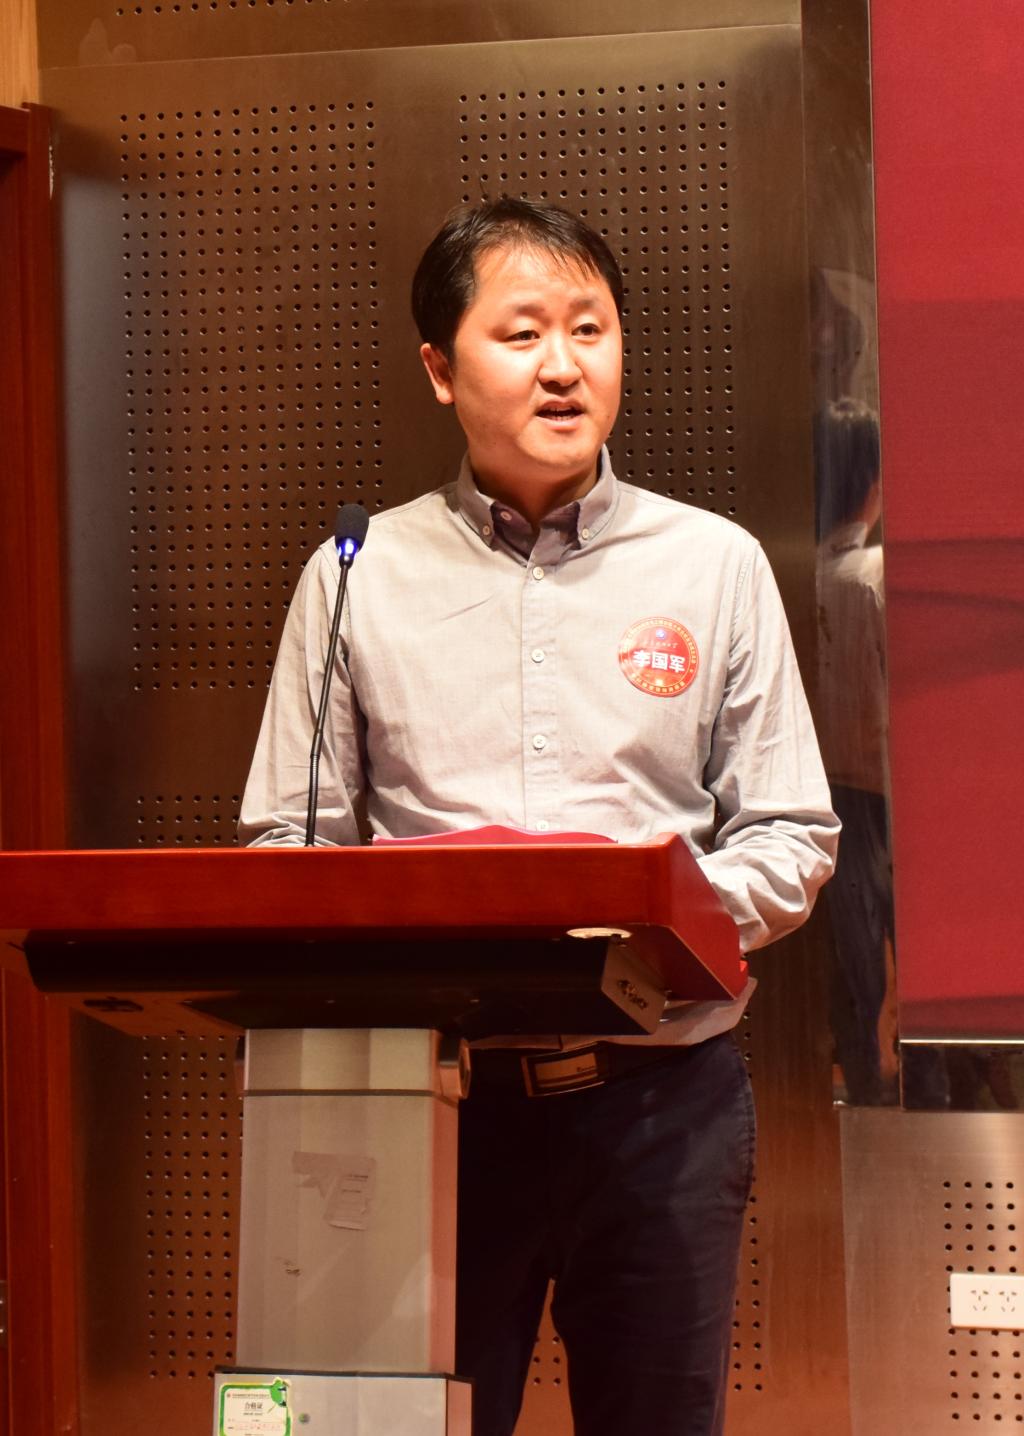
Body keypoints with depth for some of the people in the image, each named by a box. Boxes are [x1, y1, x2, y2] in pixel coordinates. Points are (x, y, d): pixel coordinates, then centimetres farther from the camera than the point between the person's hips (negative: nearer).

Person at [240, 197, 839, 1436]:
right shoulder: (357, 578, 7)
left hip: (661, 1087, 1)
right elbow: (284, 841, 6)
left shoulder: (715, 565, 8)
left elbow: (792, 834, 6)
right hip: (433, 1084, 0)